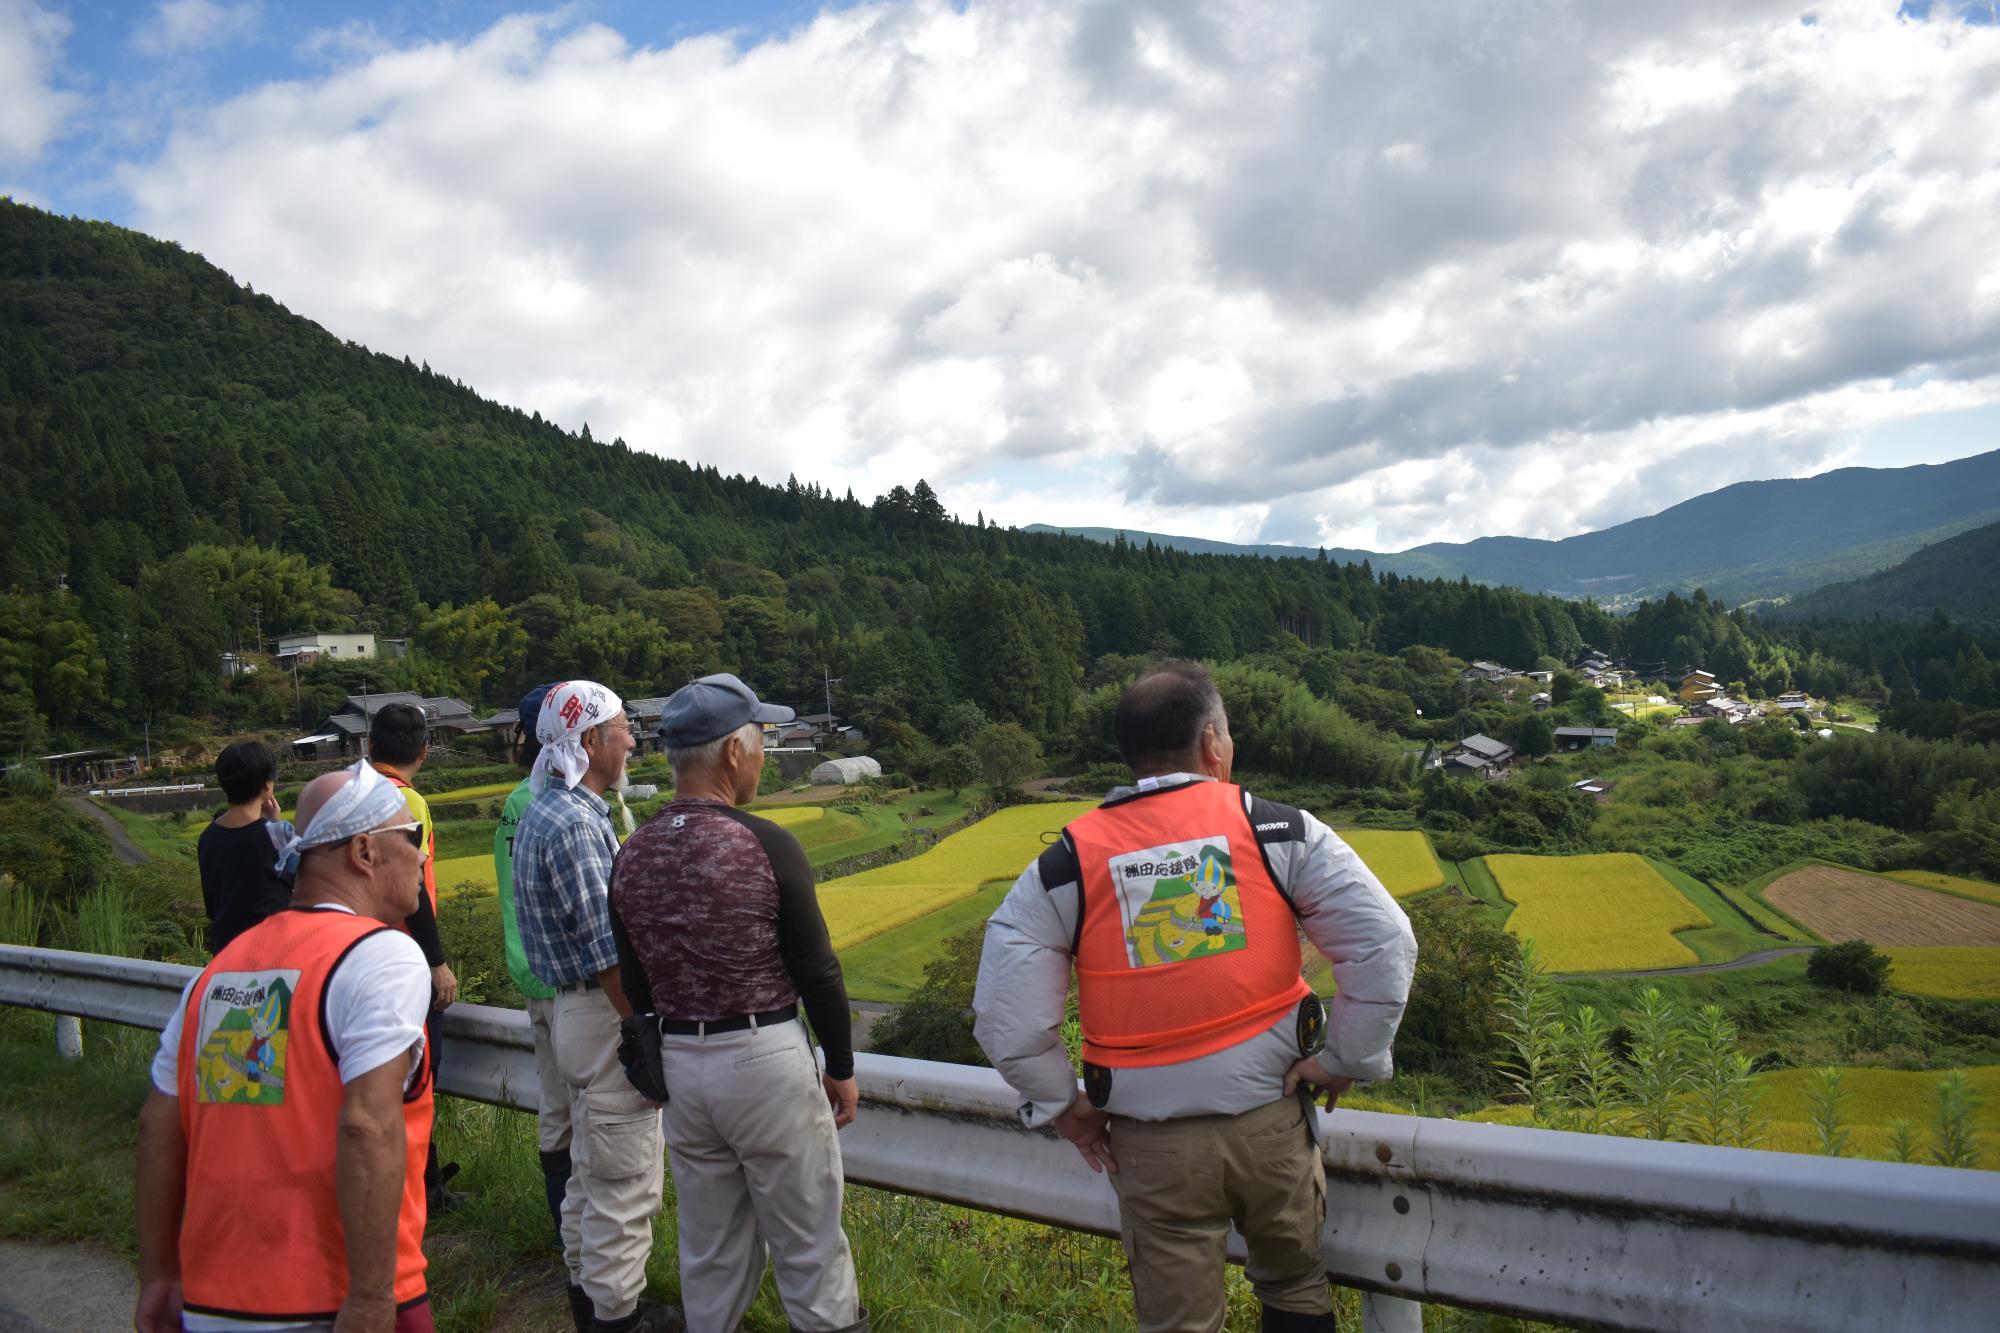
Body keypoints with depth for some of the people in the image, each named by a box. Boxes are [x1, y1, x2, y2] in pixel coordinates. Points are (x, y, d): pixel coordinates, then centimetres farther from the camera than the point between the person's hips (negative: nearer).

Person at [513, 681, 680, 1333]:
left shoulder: (544, 812, 11)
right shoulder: (573, 823, -21)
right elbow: (607, 953, -24)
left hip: (576, 1010, 11)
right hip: (605, 1016, -11)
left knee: (591, 1168, 22)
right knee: (625, 1181, 2)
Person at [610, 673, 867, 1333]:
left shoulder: (632, 855, 0)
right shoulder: (766, 845, -16)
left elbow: (635, 983, 8)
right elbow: (817, 971, -11)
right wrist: (841, 1067, 1)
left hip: (677, 1062, 6)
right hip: (764, 1057, -5)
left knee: (709, 1245, 18)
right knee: (808, 1240, 9)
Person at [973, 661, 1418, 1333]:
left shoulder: (1064, 865, -6)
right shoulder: (1281, 831, -7)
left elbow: (1005, 1013, -8)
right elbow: (1386, 945, -10)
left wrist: (1062, 1104, 5)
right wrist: (1347, 1060, -1)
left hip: (1153, 1142, 0)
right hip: (1272, 1117, 1)